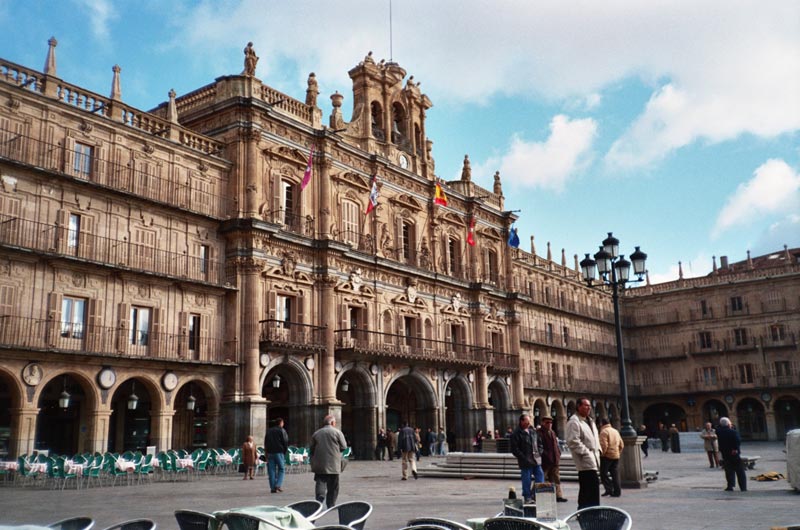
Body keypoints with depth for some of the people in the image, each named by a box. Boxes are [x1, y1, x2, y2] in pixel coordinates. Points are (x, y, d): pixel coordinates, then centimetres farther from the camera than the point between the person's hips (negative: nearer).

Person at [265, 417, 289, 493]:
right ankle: (278, 485, -10)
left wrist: (267, 451, 13)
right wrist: (285, 451, 4)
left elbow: (265, 443, 14)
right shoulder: (282, 430, -1)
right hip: (279, 452, -4)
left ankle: (272, 488, 2)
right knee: (281, 469, 5)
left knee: (272, 470, 5)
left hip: (270, 453, 4)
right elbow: (285, 442, -6)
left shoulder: (268, 431, 15)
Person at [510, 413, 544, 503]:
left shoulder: (533, 431, 11)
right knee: (526, 480, 0)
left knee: (540, 476, 7)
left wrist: (539, 453, 7)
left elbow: (539, 443, 21)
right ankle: (527, 497, 11)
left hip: (536, 460, 6)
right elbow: (514, 449, -12)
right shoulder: (517, 433, -9)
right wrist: (524, 458, -15)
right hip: (525, 462, -6)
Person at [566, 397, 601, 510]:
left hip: (592, 459, 10)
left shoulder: (590, 421, 20)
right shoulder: (574, 422, -11)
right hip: (585, 461, -10)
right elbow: (573, 441, -18)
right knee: (593, 487, -13)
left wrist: (598, 450, 13)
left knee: (585, 489, 13)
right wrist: (586, 452, -18)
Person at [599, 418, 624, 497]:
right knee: (615, 474, 9)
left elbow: (604, 445, -20)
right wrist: (618, 453, 20)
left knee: (603, 473, 1)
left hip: (607, 456, -7)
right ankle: (617, 491, 8)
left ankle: (609, 489, -8)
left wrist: (601, 454, -10)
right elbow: (621, 444, 16)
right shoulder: (615, 431, 14)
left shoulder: (604, 432, -10)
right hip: (616, 456, 7)